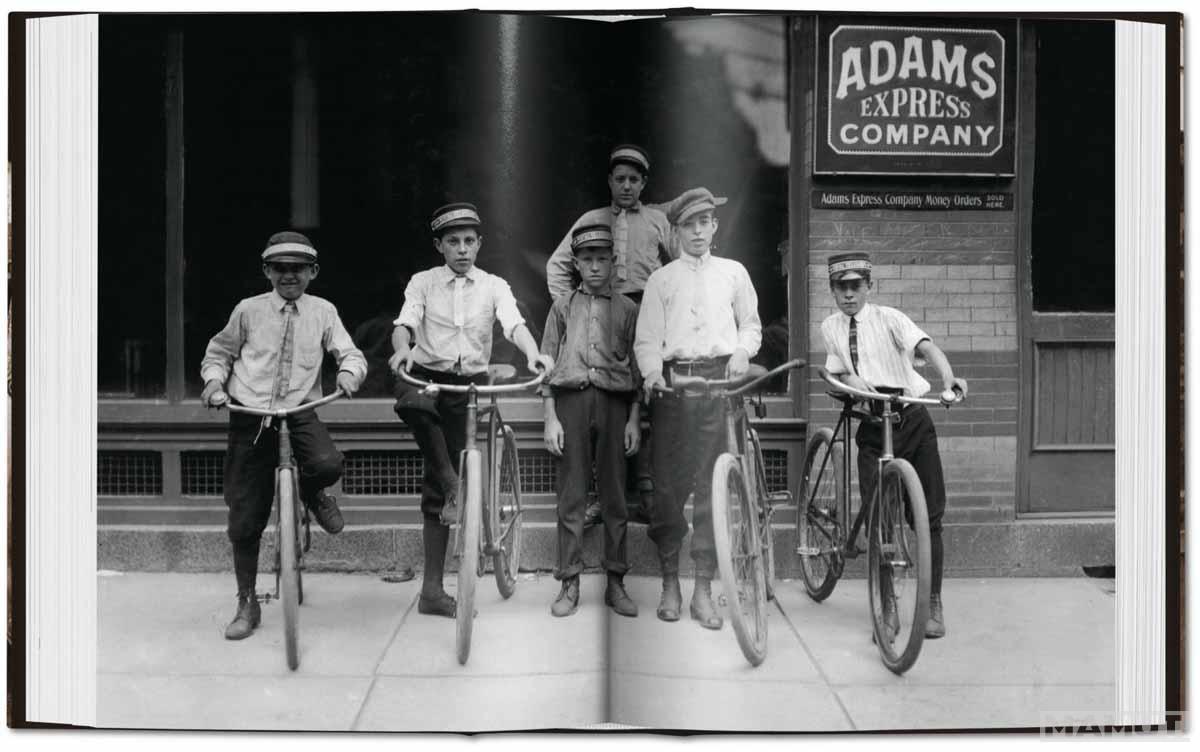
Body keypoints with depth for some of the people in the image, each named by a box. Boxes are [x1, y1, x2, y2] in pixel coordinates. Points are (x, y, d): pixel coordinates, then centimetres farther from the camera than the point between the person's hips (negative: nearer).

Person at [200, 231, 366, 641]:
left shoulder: (323, 312, 5)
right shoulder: (248, 310, 5)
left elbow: (350, 353, 2)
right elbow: (219, 352, 15)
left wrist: (349, 372, -20)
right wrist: (214, 380, -4)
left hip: (299, 412, 0)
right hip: (250, 416, 0)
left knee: (328, 464, -34)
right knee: (244, 519, 1)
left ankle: (312, 492, 6)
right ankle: (247, 604, 19)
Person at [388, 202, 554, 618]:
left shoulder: (493, 286, 6)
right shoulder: (423, 283, 5)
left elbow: (514, 322, -12)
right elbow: (405, 322, -11)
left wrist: (533, 353, -34)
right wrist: (402, 349, -35)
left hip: (470, 385, 1)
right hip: (427, 376, -1)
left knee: (436, 492, 2)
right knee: (413, 402, -41)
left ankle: (432, 589, 10)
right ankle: (452, 485, -23)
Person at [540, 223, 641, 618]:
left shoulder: (627, 309, 11)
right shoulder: (563, 307, 12)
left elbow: (636, 367, 9)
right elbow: (547, 363, 9)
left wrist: (634, 419, 2)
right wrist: (551, 418, 0)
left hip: (614, 403, 0)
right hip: (571, 401, 0)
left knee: (614, 496, 3)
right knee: (571, 496, 1)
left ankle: (616, 582, 11)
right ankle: (570, 583, 7)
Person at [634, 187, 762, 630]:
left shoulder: (733, 272, 17)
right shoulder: (661, 279, 13)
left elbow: (751, 324, 21)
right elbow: (647, 339, 6)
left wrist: (741, 352, 1)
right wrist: (652, 372, -12)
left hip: (720, 381, 0)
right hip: (673, 382, 0)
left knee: (714, 485, -3)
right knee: (669, 485, -1)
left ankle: (703, 589, 3)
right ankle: (670, 583, 12)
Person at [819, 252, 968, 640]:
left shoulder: (888, 318, -4)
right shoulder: (830, 328, 8)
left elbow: (926, 346, -19)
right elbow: (840, 372, 8)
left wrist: (948, 377, -39)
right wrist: (855, 382, -17)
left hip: (913, 421, -2)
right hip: (872, 428, 2)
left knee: (929, 514, -1)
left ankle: (933, 605, 11)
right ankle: (888, 606, 9)